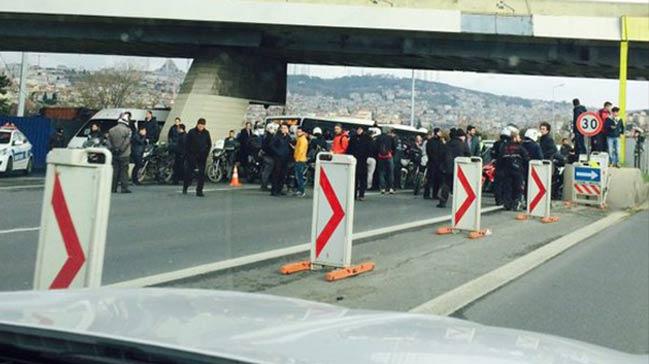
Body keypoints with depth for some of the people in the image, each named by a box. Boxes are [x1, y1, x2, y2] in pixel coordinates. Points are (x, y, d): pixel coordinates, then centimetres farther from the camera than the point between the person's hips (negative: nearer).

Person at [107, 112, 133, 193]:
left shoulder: (111, 130, 8)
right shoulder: (127, 130, -9)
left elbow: (109, 143, 8)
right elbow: (127, 142, -13)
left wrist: (112, 150, 12)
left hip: (114, 155, 5)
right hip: (124, 155, -5)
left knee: (114, 171, 8)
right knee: (124, 171, -1)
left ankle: (113, 188, 10)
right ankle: (124, 188, -2)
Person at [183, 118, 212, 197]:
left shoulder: (206, 133, 4)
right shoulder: (191, 132, -3)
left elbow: (209, 144, 13)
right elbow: (186, 144, 1)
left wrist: (206, 153, 2)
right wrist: (188, 154, -4)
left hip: (202, 157, 2)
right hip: (192, 156, -2)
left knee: (201, 174, -3)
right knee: (189, 172, 3)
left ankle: (199, 191, 1)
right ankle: (185, 188, 22)